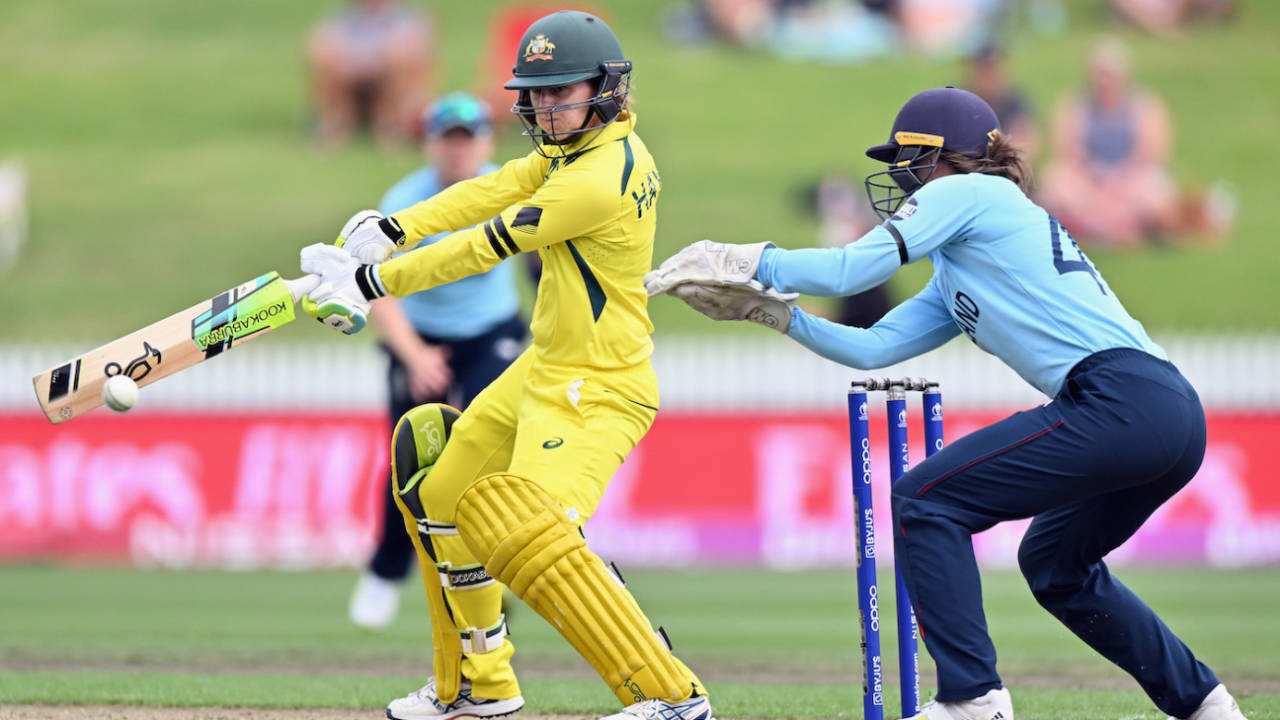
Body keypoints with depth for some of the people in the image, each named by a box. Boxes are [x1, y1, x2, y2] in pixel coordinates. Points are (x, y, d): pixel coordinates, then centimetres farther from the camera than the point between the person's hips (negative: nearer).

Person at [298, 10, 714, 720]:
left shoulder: (603, 177, -24)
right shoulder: (577, 144, 6)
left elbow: (484, 247, -20)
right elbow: (493, 191, 6)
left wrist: (372, 282, -14)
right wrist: (392, 229, -7)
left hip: (597, 393, -11)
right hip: (543, 371, 11)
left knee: (527, 537, -25)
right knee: (440, 495, 20)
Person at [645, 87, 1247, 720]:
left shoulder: (968, 192, 5)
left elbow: (851, 270, 0)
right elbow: (872, 347, 26)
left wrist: (748, 262, 10)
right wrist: (774, 311, 24)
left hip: (1121, 402, -10)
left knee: (923, 502, -6)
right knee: (1052, 564, 29)